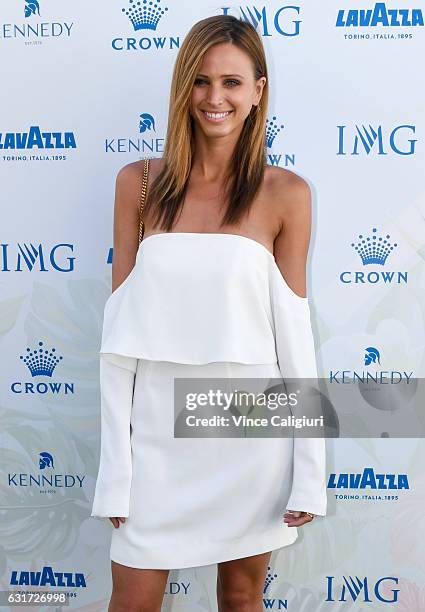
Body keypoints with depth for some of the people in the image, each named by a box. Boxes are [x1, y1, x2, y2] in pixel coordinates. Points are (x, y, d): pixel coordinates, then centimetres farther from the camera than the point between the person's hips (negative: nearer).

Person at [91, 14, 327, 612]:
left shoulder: (286, 193, -3)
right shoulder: (139, 182, 0)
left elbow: (293, 328, -1)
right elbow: (122, 327, -1)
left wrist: (309, 471, -3)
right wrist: (116, 468, -3)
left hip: (250, 431, 0)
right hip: (159, 429, 1)